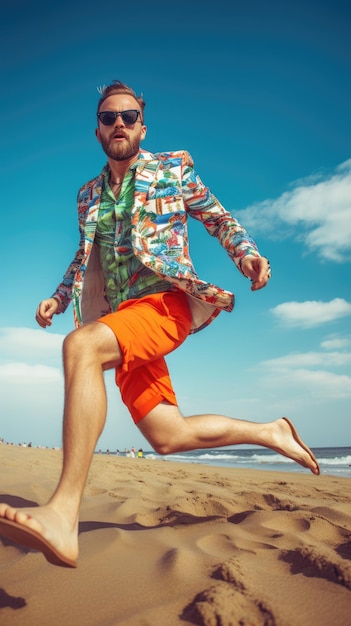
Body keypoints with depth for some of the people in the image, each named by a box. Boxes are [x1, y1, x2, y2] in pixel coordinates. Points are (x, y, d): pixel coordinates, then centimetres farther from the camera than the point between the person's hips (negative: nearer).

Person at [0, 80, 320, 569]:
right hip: (122, 319, 6)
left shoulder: (174, 167, 10)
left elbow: (219, 218, 11)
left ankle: (64, 515, -37)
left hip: (167, 301, -6)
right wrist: (57, 299, 11)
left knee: (80, 345, -34)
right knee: (168, 437, 3)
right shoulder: (89, 195, 22)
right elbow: (84, 258, 27)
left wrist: (247, 254, -8)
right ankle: (269, 432, 24)